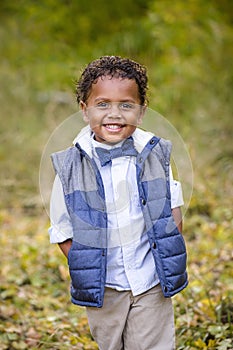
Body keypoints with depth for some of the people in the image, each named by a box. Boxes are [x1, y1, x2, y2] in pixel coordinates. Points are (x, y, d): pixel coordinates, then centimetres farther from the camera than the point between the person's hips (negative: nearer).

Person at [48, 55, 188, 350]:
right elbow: (63, 232, -2)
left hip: (152, 283, 0)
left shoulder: (155, 155, -4)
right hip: (104, 289, 0)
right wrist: (86, 272, -11)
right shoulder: (71, 166, -9)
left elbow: (174, 209, 7)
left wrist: (169, 261, -3)